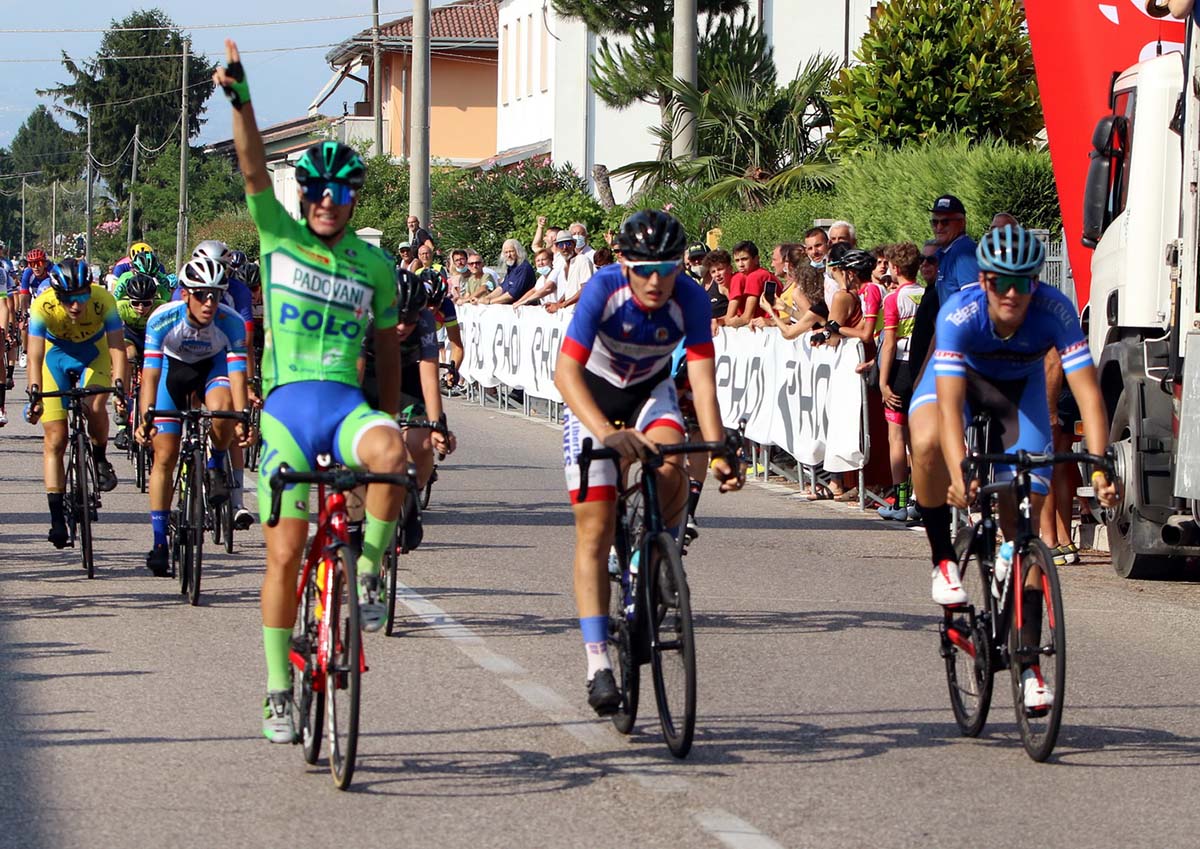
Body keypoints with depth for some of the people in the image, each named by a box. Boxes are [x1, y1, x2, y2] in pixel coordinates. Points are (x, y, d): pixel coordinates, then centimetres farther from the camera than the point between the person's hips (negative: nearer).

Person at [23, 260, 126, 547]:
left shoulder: (103, 300, -30)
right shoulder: (43, 306, -31)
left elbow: (117, 346, -32)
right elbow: (35, 354, -33)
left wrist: (119, 387, -45)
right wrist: (34, 394, -46)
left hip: (93, 354, 0)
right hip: (57, 354, 0)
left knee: (95, 407, -31)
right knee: (54, 440, -6)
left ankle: (100, 459, 0)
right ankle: (57, 517, -2)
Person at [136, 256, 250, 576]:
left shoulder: (231, 323, -30)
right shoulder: (162, 319, -31)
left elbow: (237, 373, -31)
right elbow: (150, 374, -32)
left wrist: (241, 420, -44)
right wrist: (144, 419, -44)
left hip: (212, 366, 0)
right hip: (173, 367, 0)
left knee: (221, 405, -36)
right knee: (165, 455, -7)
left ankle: (216, 466, -5)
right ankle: (159, 543, 1)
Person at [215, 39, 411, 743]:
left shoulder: (374, 264, 9)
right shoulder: (280, 237, 5)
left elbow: (387, 343, 18)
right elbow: (254, 168, -9)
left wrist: (390, 415, 17)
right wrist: (239, 98, -21)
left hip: (348, 403, 0)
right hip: (288, 401, 0)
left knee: (391, 453, -36)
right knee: (285, 554, -1)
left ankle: (369, 572, -15)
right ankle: (279, 691, 11)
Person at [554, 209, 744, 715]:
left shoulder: (690, 299, -25)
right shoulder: (604, 289, -31)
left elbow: (702, 381, -28)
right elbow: (566, 372, -38)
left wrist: (718, 451, -42)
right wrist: (605, 433, -53)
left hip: (651, 390, 2)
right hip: (593, 393, -2)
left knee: (671, 473, -30)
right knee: (594, 529, -10)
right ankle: (598, 664, -10)